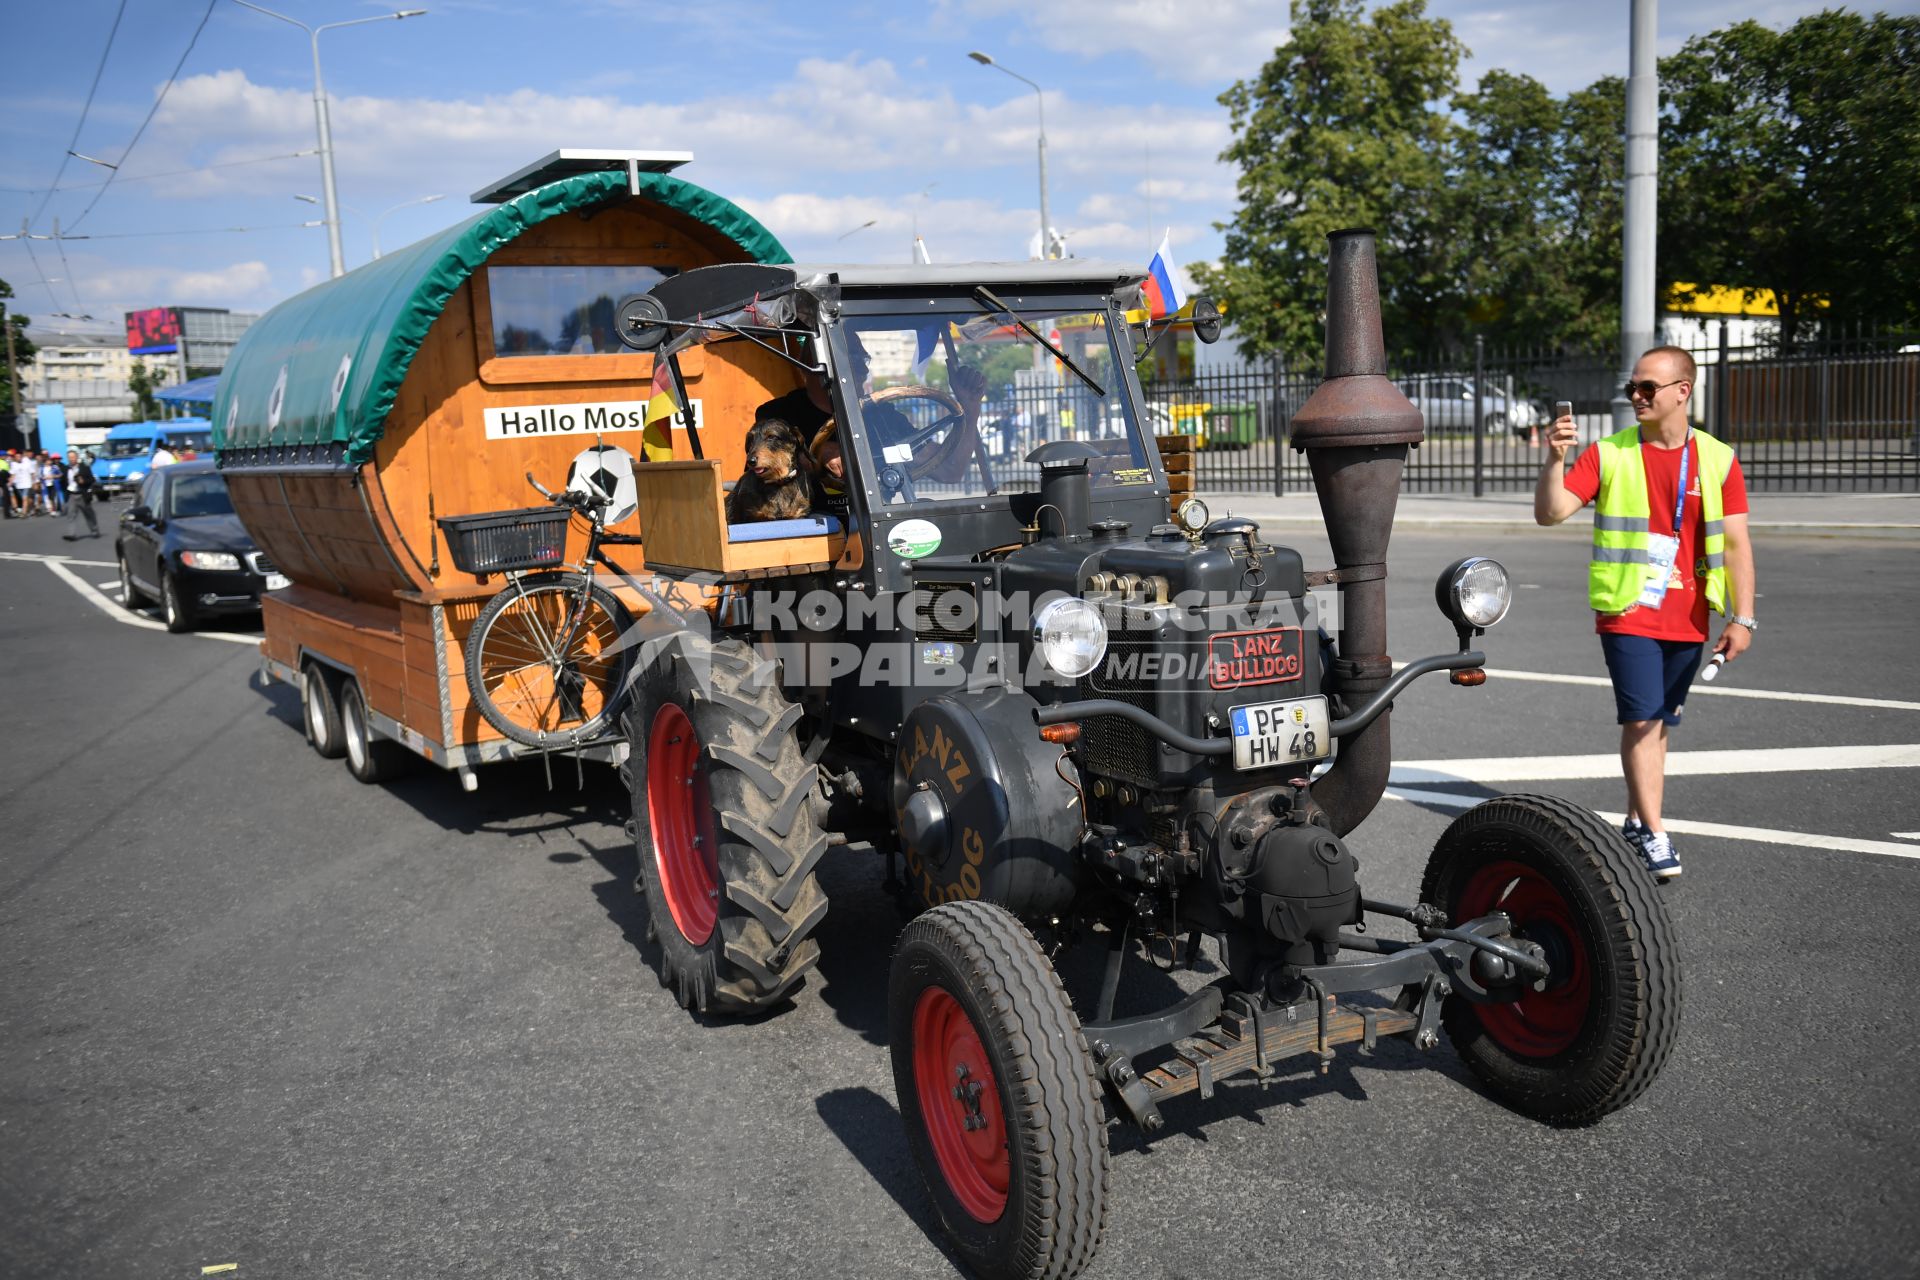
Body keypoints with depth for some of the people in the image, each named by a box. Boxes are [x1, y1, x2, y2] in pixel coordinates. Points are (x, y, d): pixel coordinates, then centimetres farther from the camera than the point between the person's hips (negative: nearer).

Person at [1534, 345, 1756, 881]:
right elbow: (1549, 513, -9)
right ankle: (1654, 835, -5)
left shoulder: (1718, 459, 3)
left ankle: (1636, 822, 26)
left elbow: (1735, 544, 2)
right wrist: (1554, 460, -25)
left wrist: (1742, 617, -3)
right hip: (1627, 613, -2)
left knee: (1657, 724, 12)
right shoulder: (1608, 455, -1)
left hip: (1687, 620, 3)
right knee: (1642, 720, -9)